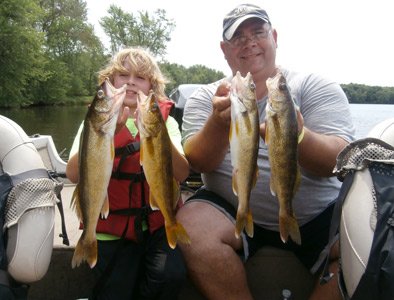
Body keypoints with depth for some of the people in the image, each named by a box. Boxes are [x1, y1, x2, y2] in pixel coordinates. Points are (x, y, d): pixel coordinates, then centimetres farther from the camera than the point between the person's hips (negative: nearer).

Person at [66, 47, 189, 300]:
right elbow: (75, 175, -13)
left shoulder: (165, 120, 5)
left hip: (158, 221, 1)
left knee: (171, 274, -24)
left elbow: (182, 173, -11)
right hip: (113, 227, 0)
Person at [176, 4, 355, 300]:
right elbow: (200, 162, -8)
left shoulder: (317, 87, 3)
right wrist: (219, 122, -30)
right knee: (190, 224, -27)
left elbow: (337, 160, -11)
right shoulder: (206, 97, 6)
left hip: (318, 216, 1)